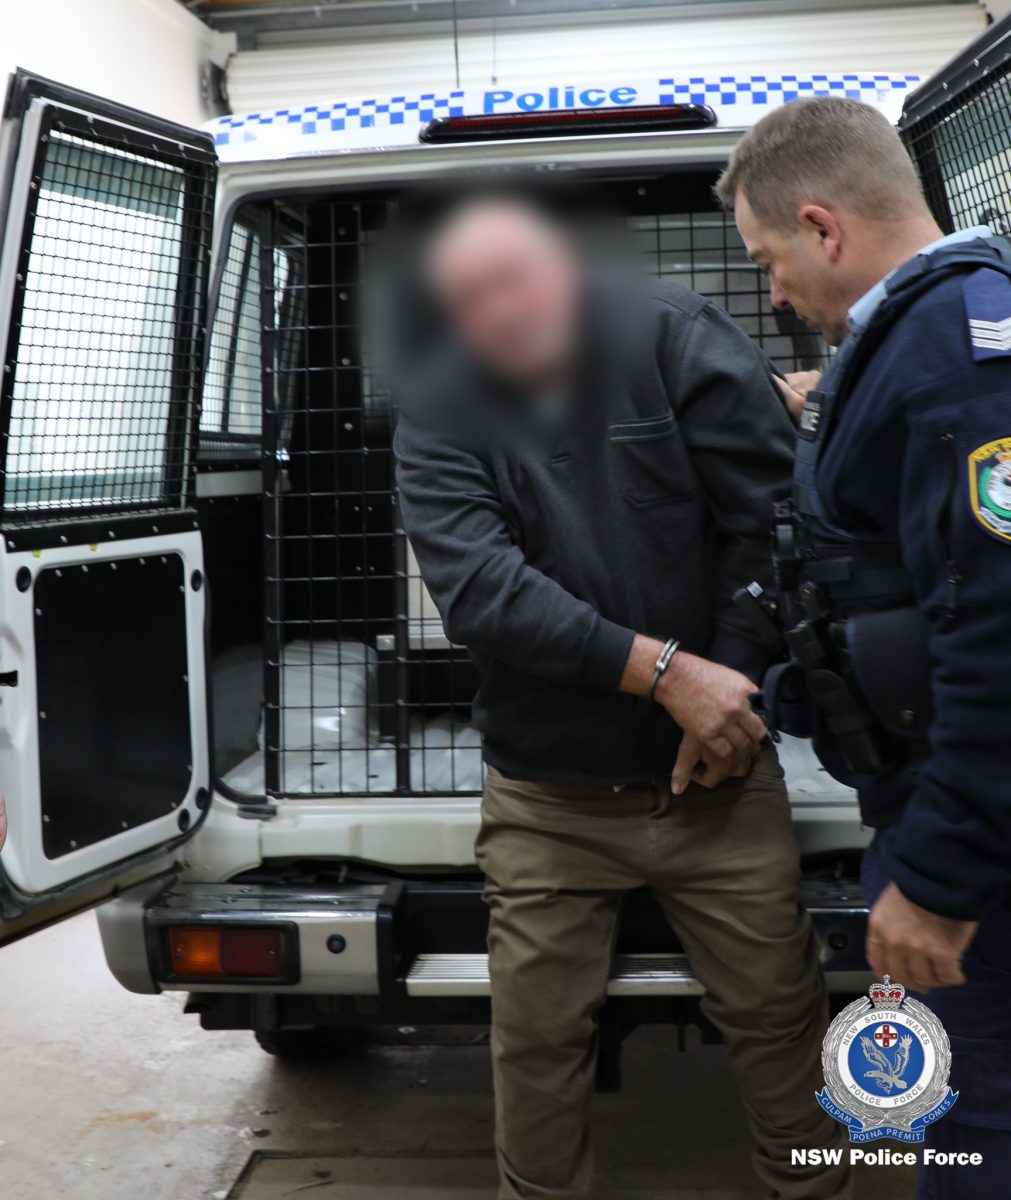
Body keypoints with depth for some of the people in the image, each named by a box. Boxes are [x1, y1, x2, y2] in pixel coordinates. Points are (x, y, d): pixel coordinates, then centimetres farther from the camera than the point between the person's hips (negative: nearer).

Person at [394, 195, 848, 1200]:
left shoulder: (673, 337, -5)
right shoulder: (437, 418, -3)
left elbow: (770, 509, -6)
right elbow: (477, 590, -17)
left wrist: (730, 688, -10)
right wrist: (665, 671, -23)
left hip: (716, 778, 0)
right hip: (547, 795, 1)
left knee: (778, 1007, 10)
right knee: (537, 1036, 10)